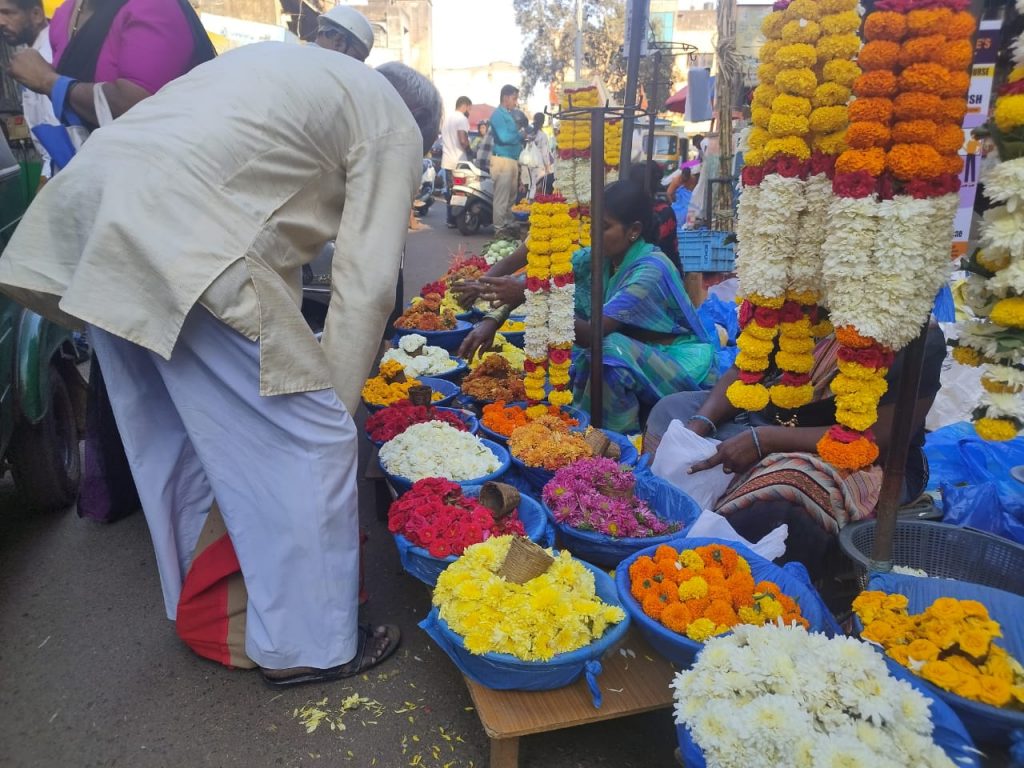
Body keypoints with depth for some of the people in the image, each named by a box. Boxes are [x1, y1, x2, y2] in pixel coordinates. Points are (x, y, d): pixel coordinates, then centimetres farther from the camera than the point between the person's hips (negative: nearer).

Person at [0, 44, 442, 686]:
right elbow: (368, 284, -1)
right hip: (184, 240, -9)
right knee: (307, 441, 1)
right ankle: (310, 645, 14)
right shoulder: (395, 126, 8)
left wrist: (284, 347, 29)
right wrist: (336, 404, 7)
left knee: (169, 435, 20)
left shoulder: (294, 65, 31)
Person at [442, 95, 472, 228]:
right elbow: (463, 140, -20)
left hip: (447, 161, 9)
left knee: (450, 191, 12)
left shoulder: (447, 118, 17)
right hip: (459, 161, -9)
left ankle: (451, 220, 15)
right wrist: (470, 151, -4)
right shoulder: (462, 119, -11)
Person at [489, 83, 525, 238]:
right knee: (502, 198, -8)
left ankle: (508, 226, 19)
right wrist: (521, 135, -9)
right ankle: (499, 229, -6)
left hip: (512, 160, 10)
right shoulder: (498, 115, -10)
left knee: (511, 197, 13)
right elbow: (504, 137, -21)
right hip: (503, 160, -10)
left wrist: (524, 135, 5)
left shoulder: (509, 115, 20)